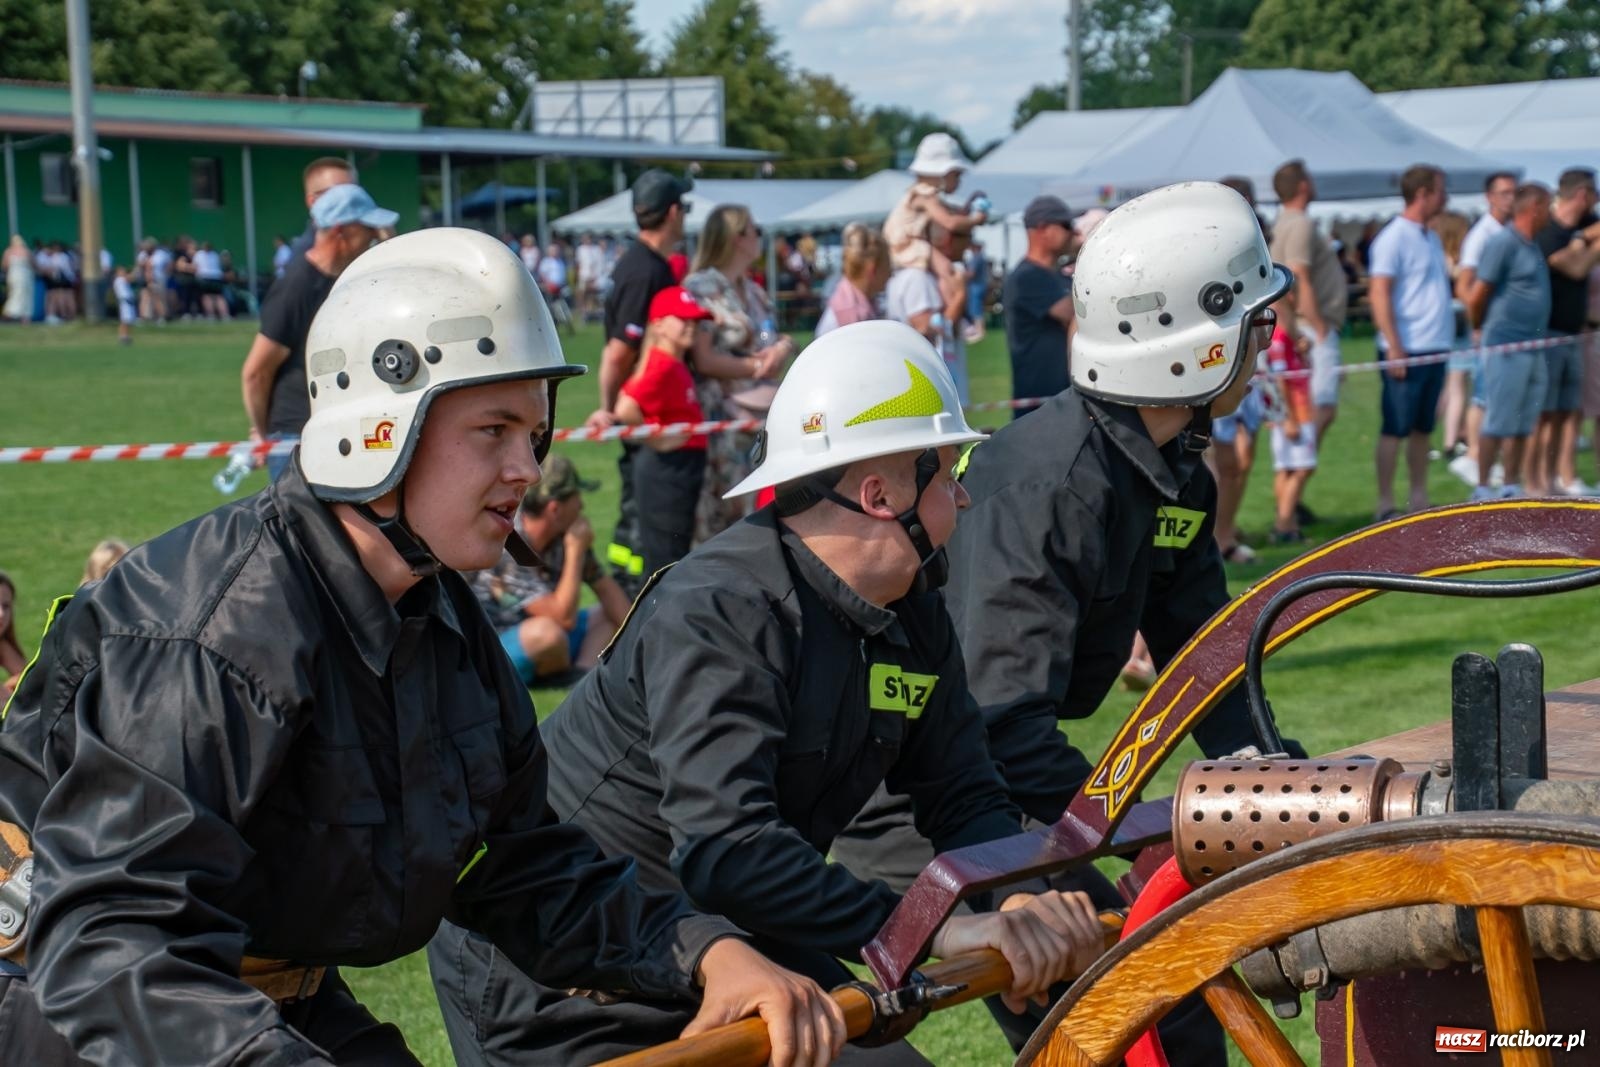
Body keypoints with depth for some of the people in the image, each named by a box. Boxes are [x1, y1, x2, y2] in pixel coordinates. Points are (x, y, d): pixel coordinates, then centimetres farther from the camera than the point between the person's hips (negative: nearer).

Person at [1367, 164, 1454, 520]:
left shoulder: (1431, 238, 16)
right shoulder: (1394, 237, -10)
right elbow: (1379, 294, -15)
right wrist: (1394, 349, -19)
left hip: (1434, 348, 8)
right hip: (1406, 352, -8)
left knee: (1422, 428, 12)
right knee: (1395, 430, -3)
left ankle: (1419, 500, 17)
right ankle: (1386, 505, 1)